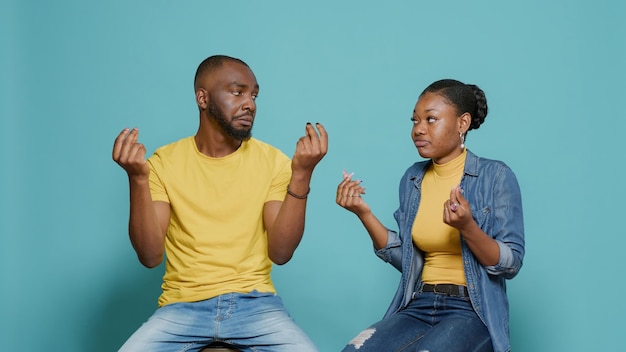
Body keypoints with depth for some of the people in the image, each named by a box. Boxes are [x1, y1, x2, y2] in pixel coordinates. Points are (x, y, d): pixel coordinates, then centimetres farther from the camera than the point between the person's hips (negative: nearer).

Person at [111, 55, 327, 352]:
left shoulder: (273, 160, 2)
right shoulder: (164, 161, 1)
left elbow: (280, 253, -7)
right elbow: (150, 256, -6)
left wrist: (301, 175, -16)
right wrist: (138, 179, -17)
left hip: (254, 301, 0)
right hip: (182, 304, 0)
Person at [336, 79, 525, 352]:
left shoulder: (496, 176, -5)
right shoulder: (412, 179, 10)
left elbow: (511, 264, -8)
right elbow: (406, 260, 10)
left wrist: (467, 227, -25)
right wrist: (364, 214, -1)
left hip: (472, 311, -4)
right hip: (419, 307, 4)